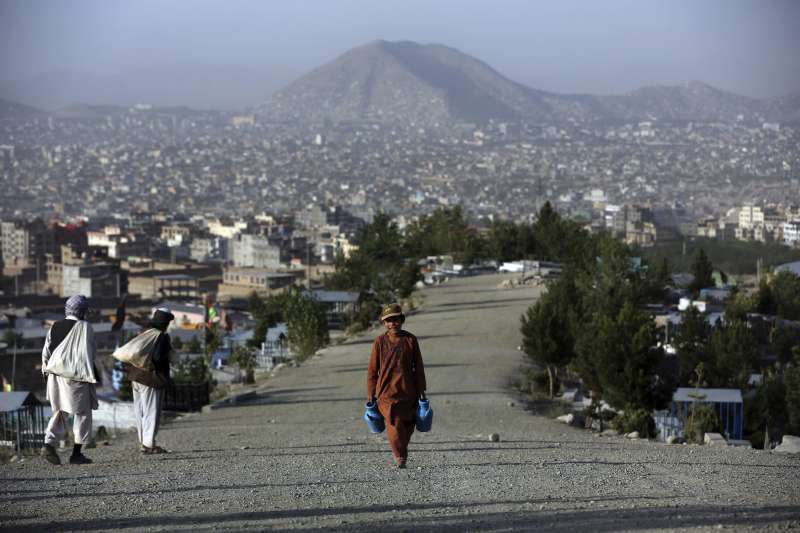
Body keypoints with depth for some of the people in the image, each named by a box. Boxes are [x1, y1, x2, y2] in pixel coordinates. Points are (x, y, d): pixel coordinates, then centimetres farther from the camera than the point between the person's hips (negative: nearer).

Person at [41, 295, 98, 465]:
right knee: (82, 413, 7)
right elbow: (86, 352, -15)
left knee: (60, 411, 15)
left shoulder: (55, 327, 8)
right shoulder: (84, 327, -8)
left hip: (56, 374, 5)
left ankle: (49, 445, -4)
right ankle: (76, 453, 5)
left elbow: (46, 351, 10)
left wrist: (45, 368, 22)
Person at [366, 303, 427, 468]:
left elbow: (418, 367, 9)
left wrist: (421, 390, 8)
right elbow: (372, 369, 6)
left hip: (407, 391, 2)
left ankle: (401, 453, 27)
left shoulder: (410, 340, 5)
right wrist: (370, 393, 5)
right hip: (386, 391, -2)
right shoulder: (380, 341, 3)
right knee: (394, 424, -14)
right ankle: (401, 457, -9)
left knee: (408, 424, 7)